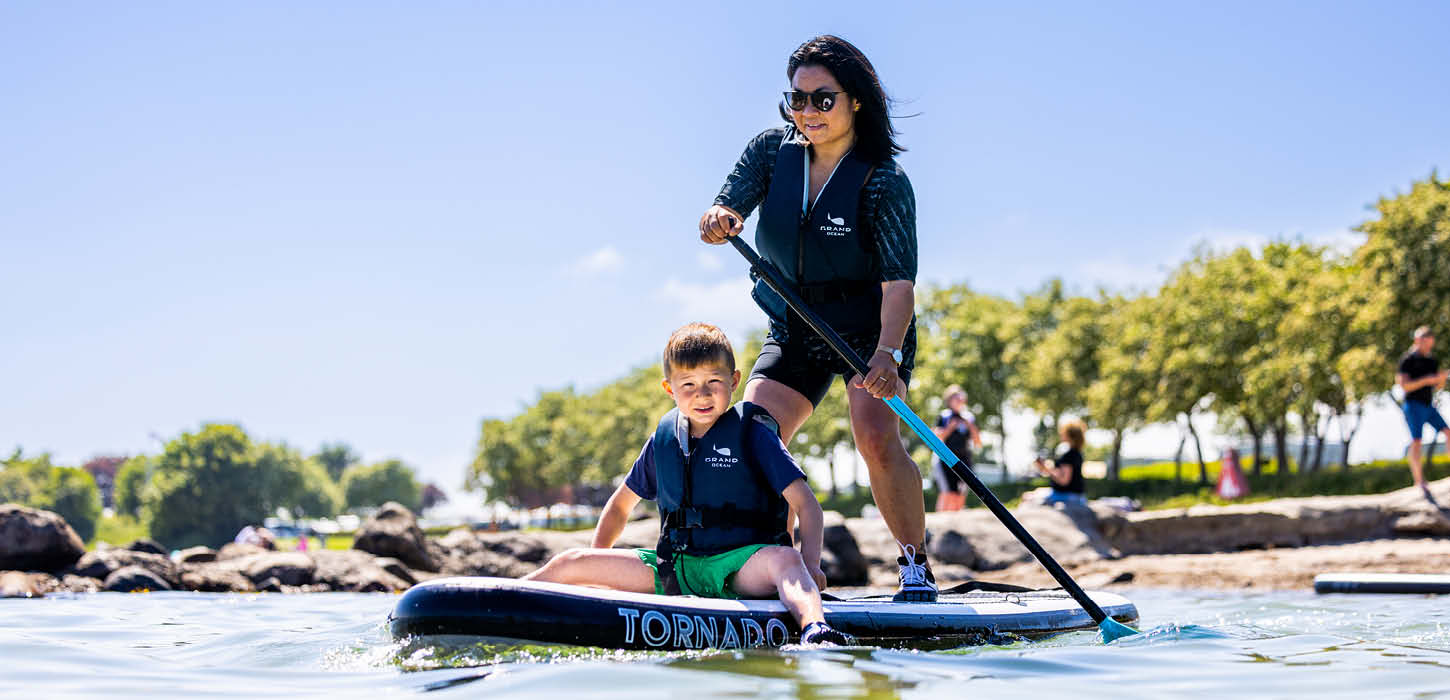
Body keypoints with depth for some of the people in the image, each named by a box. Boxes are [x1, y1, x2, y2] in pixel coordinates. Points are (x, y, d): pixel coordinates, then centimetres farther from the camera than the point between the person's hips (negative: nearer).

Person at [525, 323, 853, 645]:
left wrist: (810, 566, -24)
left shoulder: (752, 433, -1)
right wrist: (596, 566, 17)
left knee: (784, 559, -39)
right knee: (570, 563, -3)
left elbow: (806, 504, -9)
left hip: (740, 566, -5)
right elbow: (621, 504, 26)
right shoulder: (663, 438, 12)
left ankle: (814, 629, -65)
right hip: (674, 569, 5)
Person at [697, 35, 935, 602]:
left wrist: (887, 354, -44)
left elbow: (899, 278, -28)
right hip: (794, 332, 5)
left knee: (877, 438, -26)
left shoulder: (883, 182, -19)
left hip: (872, 329, -4)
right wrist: (720, 220, -43)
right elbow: (728, 205, -17)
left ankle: (915, 565, -10)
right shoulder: (772, 151, -5)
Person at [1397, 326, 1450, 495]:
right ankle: (1419, 482, -14)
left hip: (1429, 405, 7)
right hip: (1414, 405, -7)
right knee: (1416, 442, -12)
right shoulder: (1408, 359, -7)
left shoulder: (1432, 361, 12)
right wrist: (1426, 380, -24)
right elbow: (1404, 385, -15)